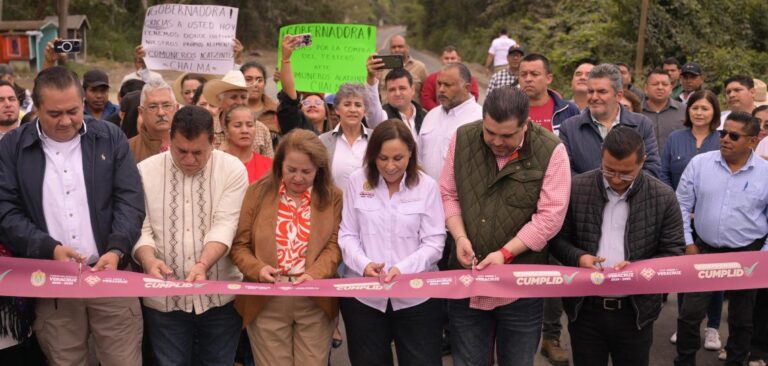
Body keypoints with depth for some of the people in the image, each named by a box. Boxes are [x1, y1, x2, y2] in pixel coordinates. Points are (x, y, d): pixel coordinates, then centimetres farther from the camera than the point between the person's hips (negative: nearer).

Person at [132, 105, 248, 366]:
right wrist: (148, 259, -23)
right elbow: (141, 227, -2)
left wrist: (203, 264, -28)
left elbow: (225, 225, -12)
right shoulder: (145, 171, 1)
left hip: (219, 296, 0)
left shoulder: (233, 169, -3)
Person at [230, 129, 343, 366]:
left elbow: (334, 245, -3)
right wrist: (257, 268, -17)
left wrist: (314, 274, -21)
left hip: (316, 302, 0)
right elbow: (239, 244, 2)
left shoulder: (332, 197, 3)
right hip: (266, 302, 0)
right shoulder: (258, 192, 2)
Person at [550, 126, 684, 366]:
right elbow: (558, 239, 4)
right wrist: (578, 257, -17)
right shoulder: (576, 188, -3)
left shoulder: (663, 197, -4)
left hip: (635, 311, 0)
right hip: (585, 308, 1)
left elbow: (673, 253, -1)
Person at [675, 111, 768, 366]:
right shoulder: (699, 164, -5)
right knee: (690, 314, 2)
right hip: (704, 251, 1)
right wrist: (687, 243, -2)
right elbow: (682, 206, 1)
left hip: (747, 256, 0)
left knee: (741, 318, 15)